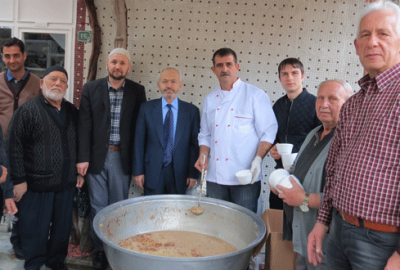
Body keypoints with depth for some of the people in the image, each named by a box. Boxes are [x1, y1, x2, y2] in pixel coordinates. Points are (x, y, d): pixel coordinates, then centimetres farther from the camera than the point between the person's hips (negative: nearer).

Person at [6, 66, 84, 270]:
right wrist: (19, 180, -11)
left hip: (66, 184, 5)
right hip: (37, 184, -4)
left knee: (63, 227, 15)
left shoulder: (72, 111, 10)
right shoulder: (27, 110, -5)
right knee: (35, 230, 7)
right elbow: (14, 146, -8)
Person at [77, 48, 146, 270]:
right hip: (96, 157, 1)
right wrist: (83, 157, -6)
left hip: (122, 157, 0)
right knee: (98, 206, 9)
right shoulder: (91, 89, 3)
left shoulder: (137, 91, 2)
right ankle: (99, 250, 25)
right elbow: (84, 125, -1)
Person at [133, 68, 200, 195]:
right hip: (153, 172, 0)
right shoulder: (146, 108, 2)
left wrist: (193, 173, -2)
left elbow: (195, 144, 1)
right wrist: (138, 171, -1)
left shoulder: (191, 111, 1)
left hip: (179, 174, 0)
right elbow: (139, 142, 2)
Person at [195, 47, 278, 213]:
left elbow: (268, 132, -5)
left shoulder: (256, 96, -2)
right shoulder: (210, 100, 13)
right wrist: (203, 155, 2)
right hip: (215, 176, 5)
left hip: (245, 178, -4)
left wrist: (258, 159, -17)